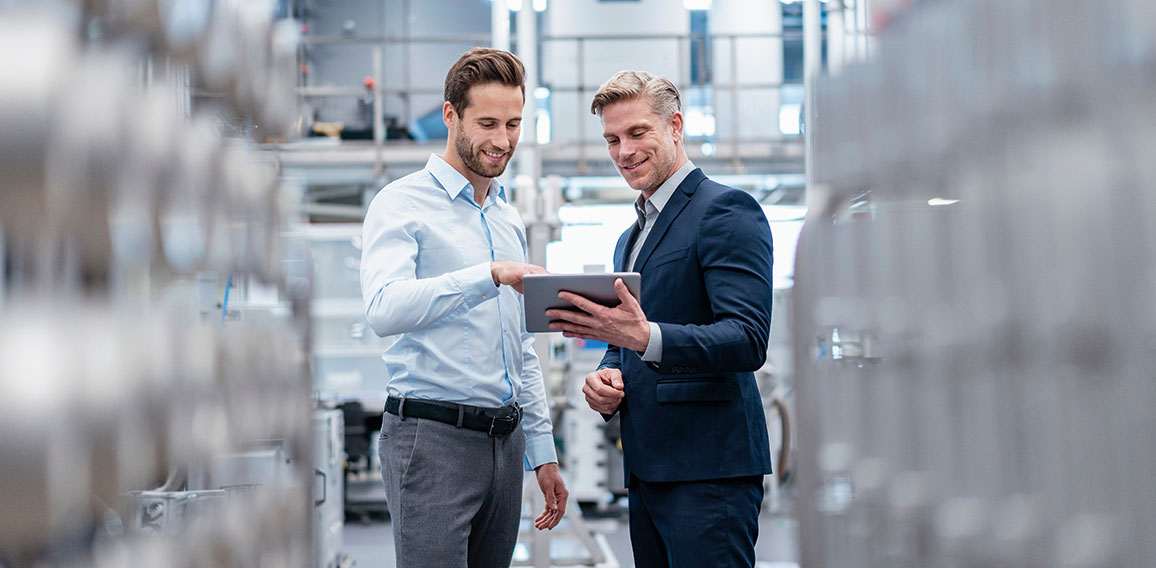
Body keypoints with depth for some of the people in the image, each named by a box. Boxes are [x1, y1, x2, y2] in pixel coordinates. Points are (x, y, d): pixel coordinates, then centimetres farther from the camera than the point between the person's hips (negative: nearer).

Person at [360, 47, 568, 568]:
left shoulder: (509, 219, 19)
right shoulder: (403, 204, -4)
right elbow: (384, 308, -23)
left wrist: (542, 452, 19)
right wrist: (490, 275, -31)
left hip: (504, 441, 7)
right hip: (432, 440, -7)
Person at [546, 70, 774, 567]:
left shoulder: (727, 210, -7)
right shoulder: (631, 238, 22)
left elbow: (748, 340, -18)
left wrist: (646, 337, -31)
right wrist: (605, 379, 5)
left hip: (708, 471, -9)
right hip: (646, 470, 9)